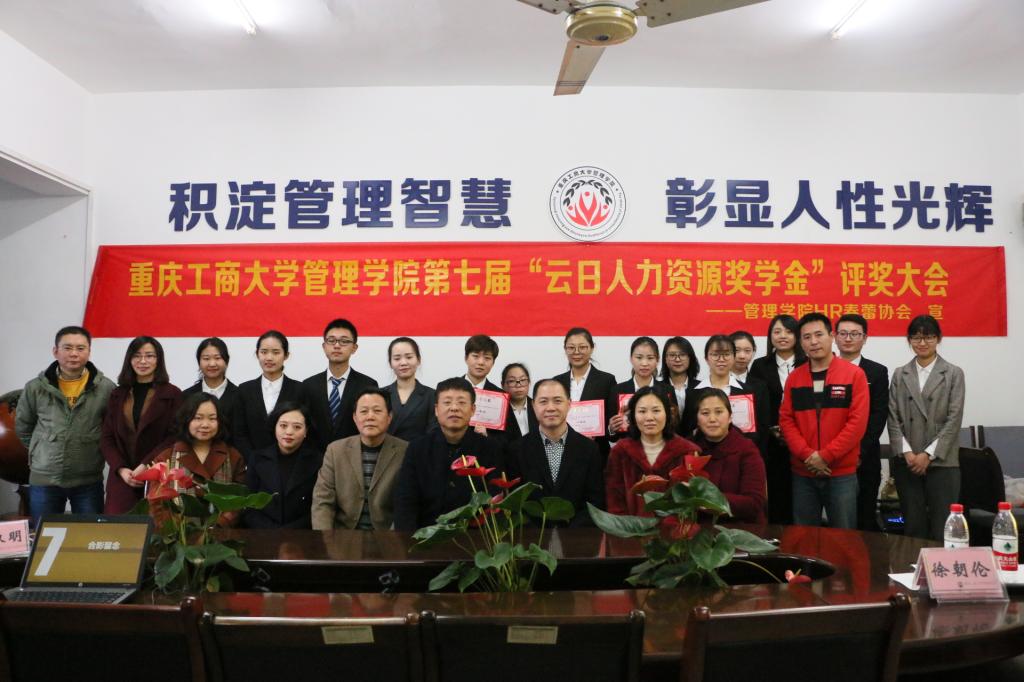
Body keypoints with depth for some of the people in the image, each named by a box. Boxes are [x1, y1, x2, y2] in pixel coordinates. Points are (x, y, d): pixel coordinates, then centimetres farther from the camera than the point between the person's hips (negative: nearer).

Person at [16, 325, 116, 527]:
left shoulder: (106, 388, -6)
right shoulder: (36, 388, -1)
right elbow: (22, 427, 13)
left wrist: (99, 452, 0)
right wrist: (43, 450, 9)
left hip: (89, 480, -1)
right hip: (43, 479, 1)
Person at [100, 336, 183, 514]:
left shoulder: (172, 394, 1)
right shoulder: (118, 394, 13)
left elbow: (175, 436, -5)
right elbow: (106, 437, 9)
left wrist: (146, 465, -14)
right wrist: (121, 469, -5)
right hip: (121, 478, 3)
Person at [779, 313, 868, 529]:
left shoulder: (854, 374, -3)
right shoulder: (794, 377, 6)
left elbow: (858, 422, -9)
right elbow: (786, 419, 3)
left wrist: (825, 456, -13)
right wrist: (807, 455, -10)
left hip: (842, 473, -2)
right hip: (802, 473, 3)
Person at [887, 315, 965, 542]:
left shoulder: (953, 374, 3)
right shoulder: (899, 375, 10)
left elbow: (954, 419, -4)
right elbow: (893, 418, 4)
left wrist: (928, 454, -11)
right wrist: (907, 453, -8)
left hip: (942, 462, -2)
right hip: (906, 463, 2)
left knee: (942, 528, -2)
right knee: (913, 527, 7)